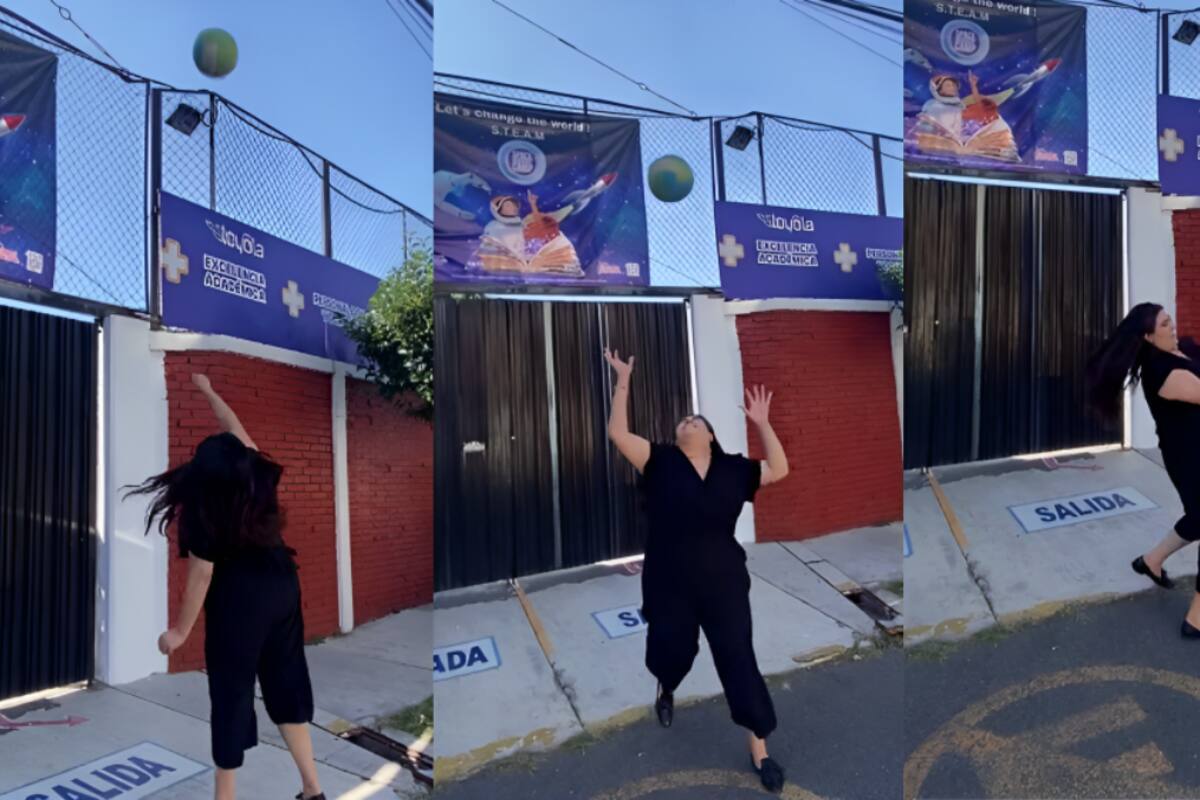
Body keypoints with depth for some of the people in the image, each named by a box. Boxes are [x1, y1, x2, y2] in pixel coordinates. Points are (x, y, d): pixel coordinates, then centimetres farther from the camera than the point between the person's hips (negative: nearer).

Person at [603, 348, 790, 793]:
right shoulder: (661, 463, -4)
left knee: (739, 661, 4)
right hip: (670, 586, 0)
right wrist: (624, 380, -15)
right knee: (672, 653, 15)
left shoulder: (732, 469, 2)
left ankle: (759, 751, 19)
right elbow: (617, 432, -12)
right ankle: (666, 691, 54)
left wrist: (762, 423, -3)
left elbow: (780, 470, 3)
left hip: (724, 584, 1)